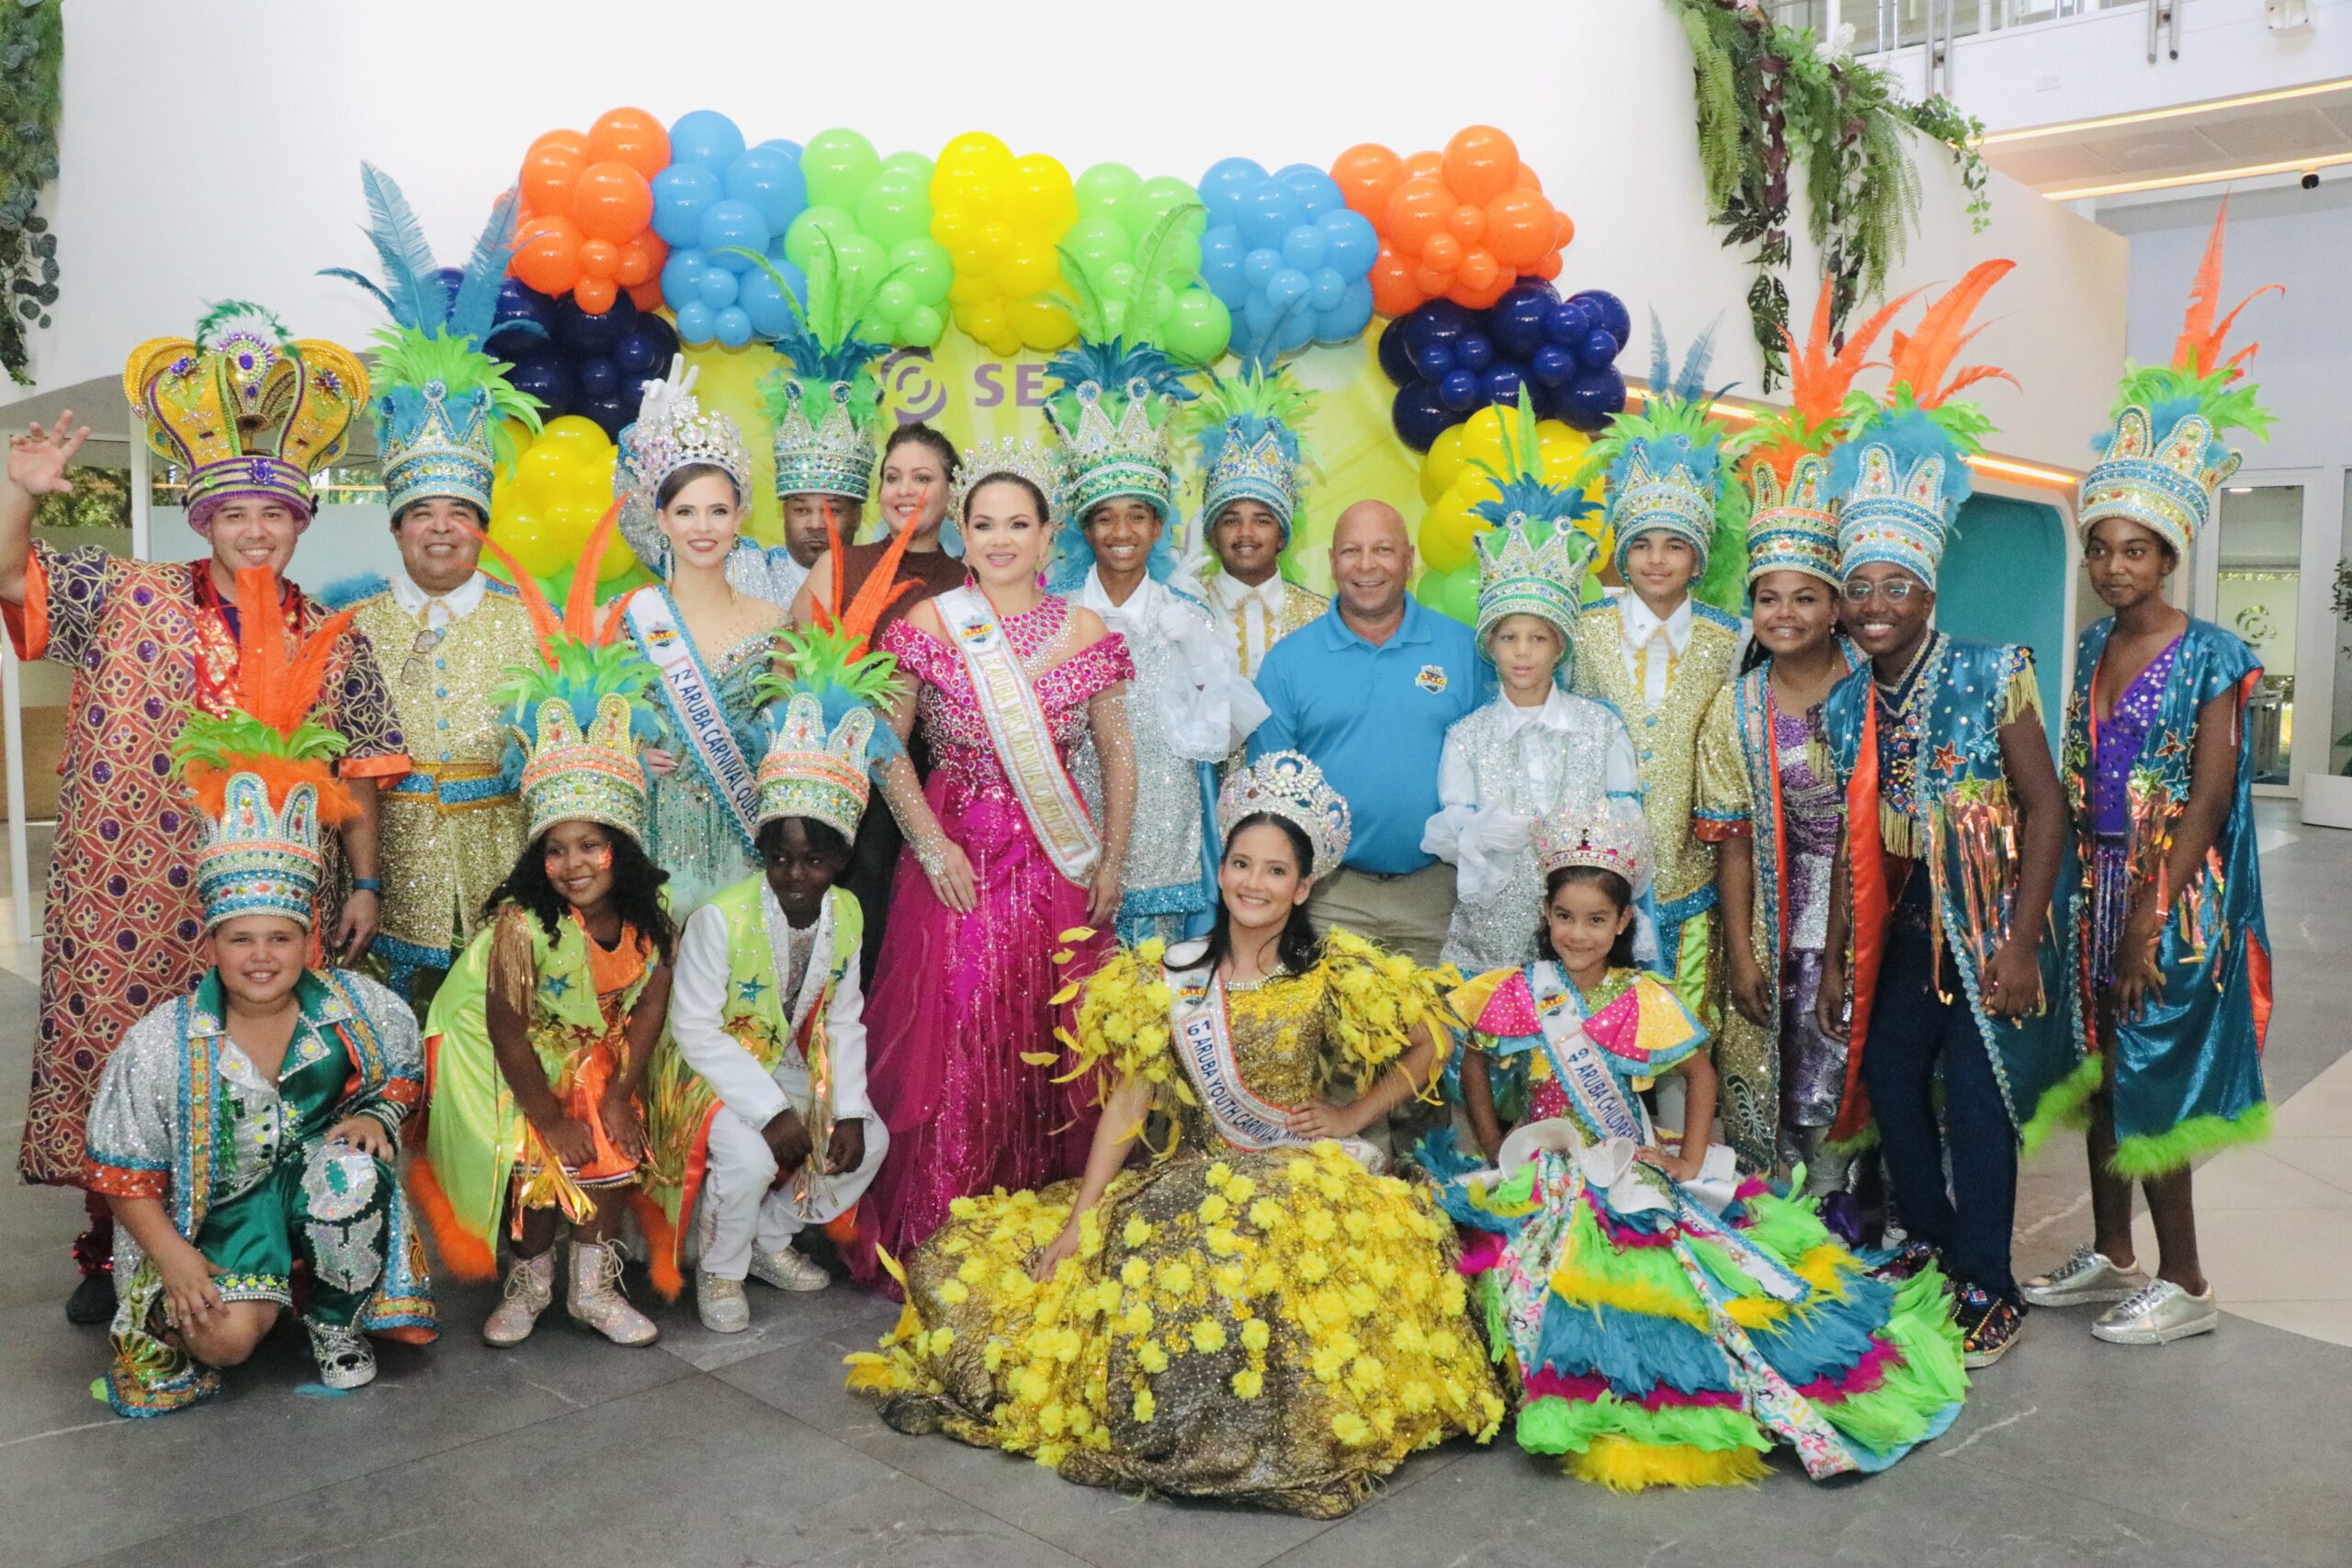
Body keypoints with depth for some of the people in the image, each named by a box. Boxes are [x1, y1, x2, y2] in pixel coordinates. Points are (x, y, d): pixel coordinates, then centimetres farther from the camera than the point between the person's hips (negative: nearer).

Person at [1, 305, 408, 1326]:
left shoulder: (331, 644, 5)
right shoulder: (125, 599, 5)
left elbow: (357, 776, 5)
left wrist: (365, 884, 1)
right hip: (127, 911, 0)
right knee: (116, 1071, 5)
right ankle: (115, 1250, 22)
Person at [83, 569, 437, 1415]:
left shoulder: (354, 1007, -11)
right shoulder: (164, 1040, -14)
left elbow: (400, 1074, 9)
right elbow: (123, 1169, -7)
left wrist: (374, 1117, -13)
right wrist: (174, 1258, -15)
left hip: (315, 1182, 2)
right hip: (210, 1211, -1)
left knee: (352, 1170, -32)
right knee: (230, 1334, -25)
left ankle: (339, 1323, -5)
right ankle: (180, 1319, 16)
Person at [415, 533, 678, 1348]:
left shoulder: (650, 915, -15)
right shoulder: (521, 922, -26)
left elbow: (652, 1003, -7)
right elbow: (510, 1035, -21)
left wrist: (621, 1091, -10)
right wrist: (552, 1120, -16)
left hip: (600, 1057, 4)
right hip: (520, 1069, -3)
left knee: (614, 1152, -6)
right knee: (538, 1164, -9)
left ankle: (595, 1286, 14)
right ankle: (528, 1283, 19)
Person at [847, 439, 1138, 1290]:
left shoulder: (1087, 632, 5)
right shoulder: (928, 626, -1)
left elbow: (1118, 753, 8)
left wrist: (1113, 860, 1)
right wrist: (933, 846, -10)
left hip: (1061, 864, 2)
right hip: (957, 859, -2)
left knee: (1054, 1042, 5)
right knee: (953, 1041, -1)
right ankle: (940, 1242, 12)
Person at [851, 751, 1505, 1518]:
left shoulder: (1336, 977, -4)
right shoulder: (1169, 975, 1)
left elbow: (1425, 1047, 7)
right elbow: (1126, 1104, 0)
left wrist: (1352, 1117, -3)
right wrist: (1077, 1220, -6)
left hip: (1300, 1182, -3)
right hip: (1186, 1185, 3)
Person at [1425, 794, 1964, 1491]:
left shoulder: (1645, 1000, -4)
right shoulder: (1517, 994, -3)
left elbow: (1701, 1073, 6)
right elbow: (1474, 1067, 9)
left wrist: (1691, 1160, -2)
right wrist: (1496, 1152, 3)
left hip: (1633, 1168, 1)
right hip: (1548, 1174, 0)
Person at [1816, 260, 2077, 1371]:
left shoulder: (1989, 677, -12)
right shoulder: (1846, 704, 3)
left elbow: (2045, 809, -12)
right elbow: (1855, 840, 7)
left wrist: (2022, 944, -16)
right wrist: (1837, 955, 7)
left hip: (1988, 920, -5)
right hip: (1903, 924, 5)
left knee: (1974, 1092, -5)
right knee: (1886, 1074, 10)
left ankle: (1985, 1285, 9)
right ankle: (1927, 1237, 31)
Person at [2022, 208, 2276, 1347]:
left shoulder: (2211, 660, -10)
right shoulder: (2091, 650, 8)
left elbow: (2207, 800, -14)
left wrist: (2152, 921, -18)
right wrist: (2074, 893, 6)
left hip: (2171, 889, -6)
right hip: (2094, 880, 6)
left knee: (2152, 1073, -1)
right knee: (2102, 1068, 13)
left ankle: (2184, 1283, 14)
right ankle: (2111, 1256, 27)